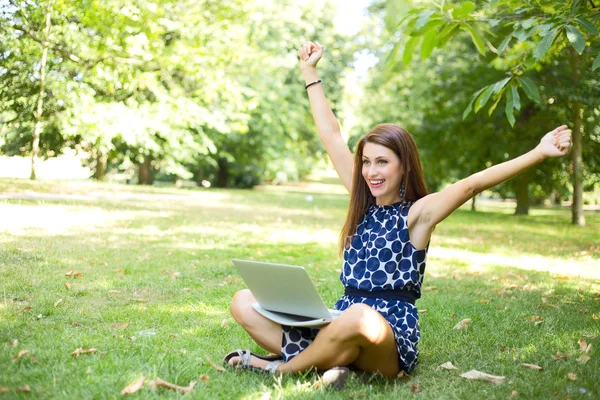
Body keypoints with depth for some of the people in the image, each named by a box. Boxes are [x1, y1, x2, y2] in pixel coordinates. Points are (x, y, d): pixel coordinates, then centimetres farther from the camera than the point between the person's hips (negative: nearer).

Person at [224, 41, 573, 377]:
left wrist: (539, 153, -29)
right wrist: (310, 71, 19)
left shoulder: (418, 212, -3)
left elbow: (474, 183, -18)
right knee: (245, 302, -6)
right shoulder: (363, 203, 11)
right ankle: (321, 358, -23)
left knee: (362, 316, -42)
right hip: (344, 324, 6)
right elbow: (331, 135, 15)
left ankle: (279, 367, -19)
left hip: (391, 334, -6)